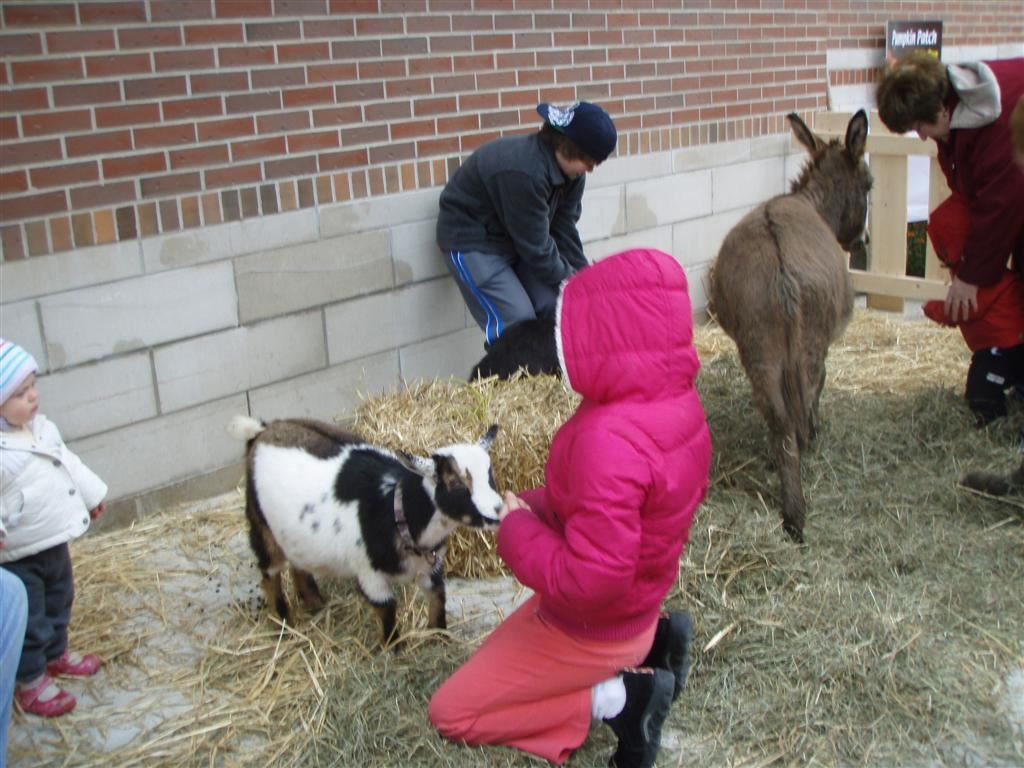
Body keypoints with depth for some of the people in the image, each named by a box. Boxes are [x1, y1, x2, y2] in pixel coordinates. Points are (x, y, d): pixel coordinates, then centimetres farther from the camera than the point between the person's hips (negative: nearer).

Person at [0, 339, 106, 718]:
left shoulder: (40, 428, -2)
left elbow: (67, 462, 13)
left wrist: (91, 494, 24)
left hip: (54, 541, 8)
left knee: (58, 602, 26)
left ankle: (56, 653, 48)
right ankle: (31, 682, 25)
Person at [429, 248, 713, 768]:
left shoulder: (609, 439, -38)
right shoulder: (678, 402, -9)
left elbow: (589, 581, -37)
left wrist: (517, 526, -19)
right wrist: (545, 505, -1)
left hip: (591, 632, -8)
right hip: (638, 606, 8)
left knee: (451, 713, 7)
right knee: (505, 639, 33)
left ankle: (616, 698, -3)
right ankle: (651, 645, 13)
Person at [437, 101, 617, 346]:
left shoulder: (570, 169, -7)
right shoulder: (523, 171, -34)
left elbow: (564, 229, -3)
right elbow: (535, 245, -25)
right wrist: (565, 278, -12)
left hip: (515, 239, 8)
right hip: (472, 241, -8)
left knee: (554, 308, -2)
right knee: (517, 323, -16)